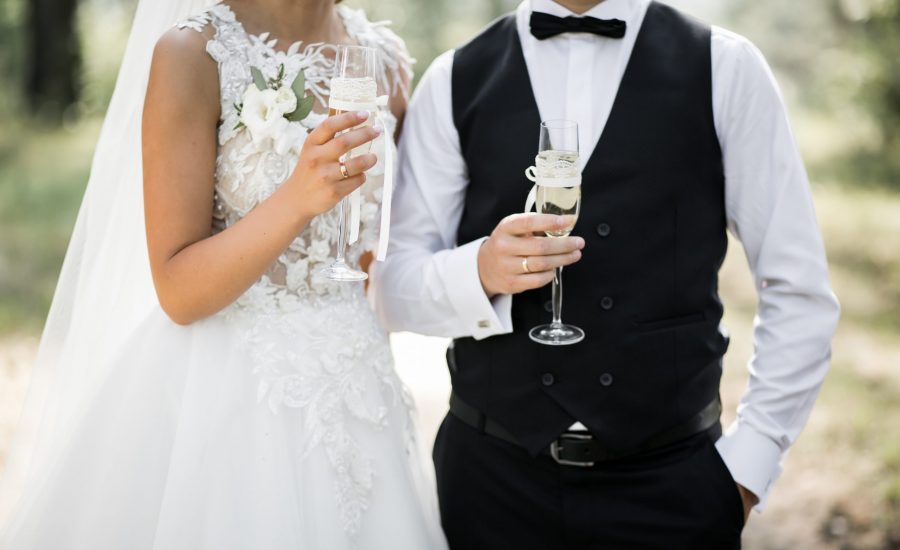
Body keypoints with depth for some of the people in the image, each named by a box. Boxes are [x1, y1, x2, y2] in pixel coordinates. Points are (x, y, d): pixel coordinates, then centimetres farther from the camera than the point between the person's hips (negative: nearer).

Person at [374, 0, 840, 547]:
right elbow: (395, 286, 1)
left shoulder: (726, 69, -2)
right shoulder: (454, 81, 2)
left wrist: (747, 461, -5)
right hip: (492, 470, 1)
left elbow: (799, 290, 0)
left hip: (669, 479, -1)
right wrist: (480, 271, -20)